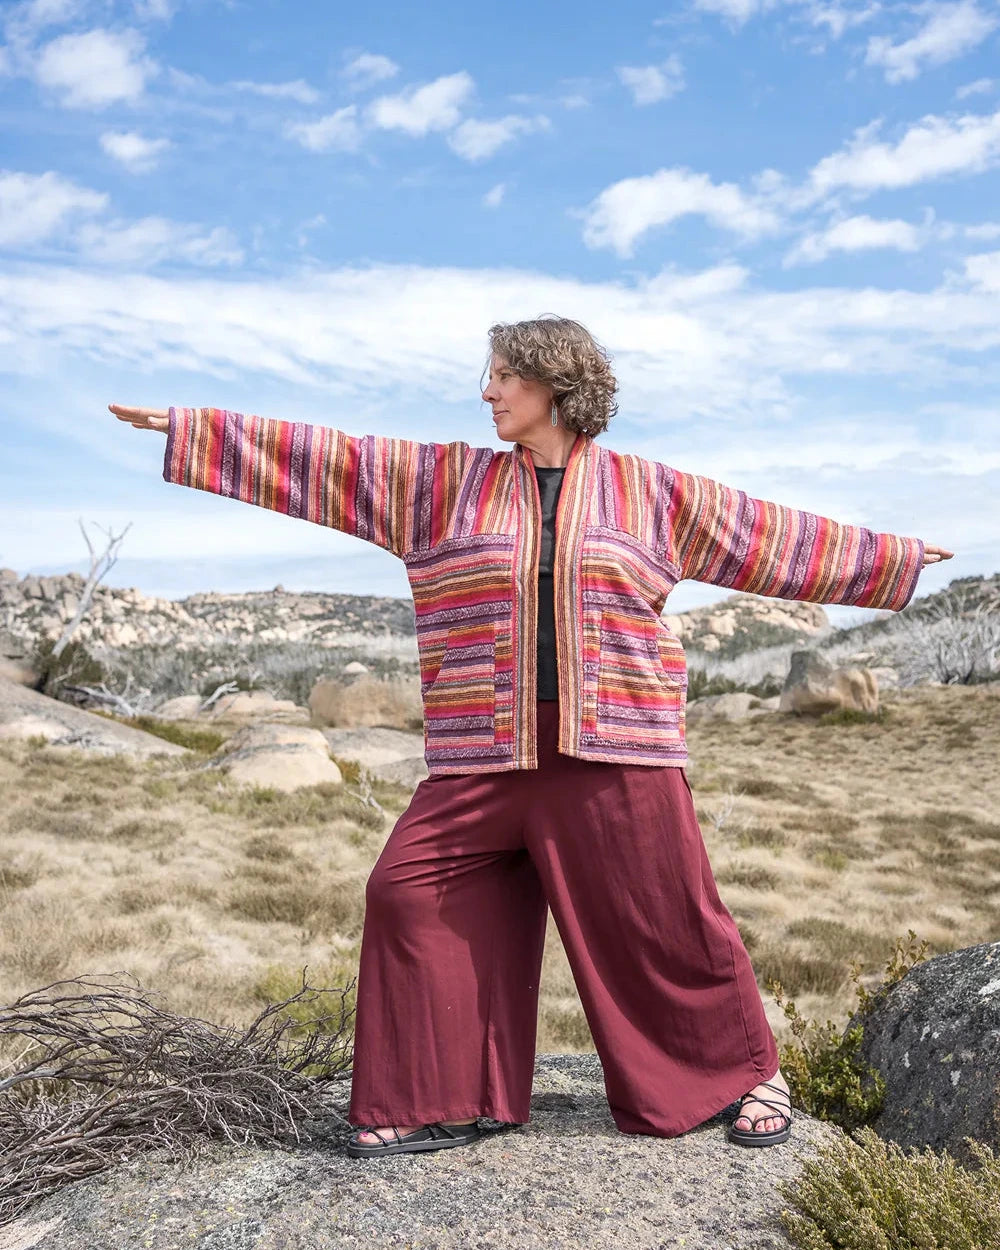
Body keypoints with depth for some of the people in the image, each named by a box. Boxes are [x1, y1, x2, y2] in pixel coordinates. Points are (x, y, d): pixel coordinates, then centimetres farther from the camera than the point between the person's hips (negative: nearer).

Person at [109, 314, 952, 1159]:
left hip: (616, 753, -2)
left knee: (667, 921, 1)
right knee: (410, 893, -4)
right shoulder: (445, 481, 10)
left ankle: (753, 1073, 26)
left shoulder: (646, 490, 7)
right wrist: (184, 425, 8)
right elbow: (321, 460, 9)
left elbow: (770, 537, 12)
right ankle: (438, 1105, 12)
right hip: (487, 757, 2)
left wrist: (899, 560, 16)